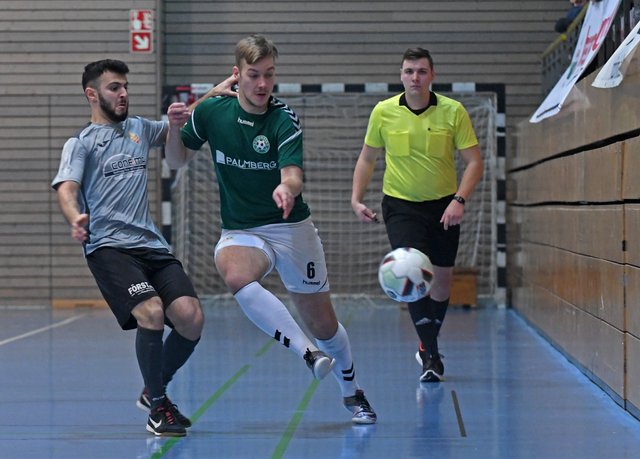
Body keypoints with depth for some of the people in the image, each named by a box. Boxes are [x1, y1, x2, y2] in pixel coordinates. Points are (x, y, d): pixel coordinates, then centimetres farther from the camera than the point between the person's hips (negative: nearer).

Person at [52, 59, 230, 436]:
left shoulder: (139, 129, 20)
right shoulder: (80, 143, 5)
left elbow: (178, 134, 32)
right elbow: (66, 189, -9)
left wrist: (178, 120, 5)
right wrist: (75, 218, -33)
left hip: (153, 245, 5)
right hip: (108, 247, -5)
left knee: (191, 318, -12)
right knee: (151, 312, -27)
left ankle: (155, 391, 15)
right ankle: (158, 408, -10)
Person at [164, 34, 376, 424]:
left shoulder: (284, 119, -13)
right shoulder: (210, 111, -4)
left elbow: (293, 174, -26)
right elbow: (178, 160, 8)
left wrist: (287, 188, -50)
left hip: (290, 227, -1)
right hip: (239, 232, 1)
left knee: (323, 323, 7)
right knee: (236, 276, -36)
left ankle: (352, 392, 34)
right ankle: (307, 352, -34)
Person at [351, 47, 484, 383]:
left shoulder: (453, 112, -9)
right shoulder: (383, 112, -5)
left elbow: (474, 161, -6)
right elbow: (367, 158, 8)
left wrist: (459, 200, -19)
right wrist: (356, 199, 0)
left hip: (443, 205, 1)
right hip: (400, 204, -1)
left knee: (442, 278, 9)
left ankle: (427, 347, 31)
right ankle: (431, 354, -16)